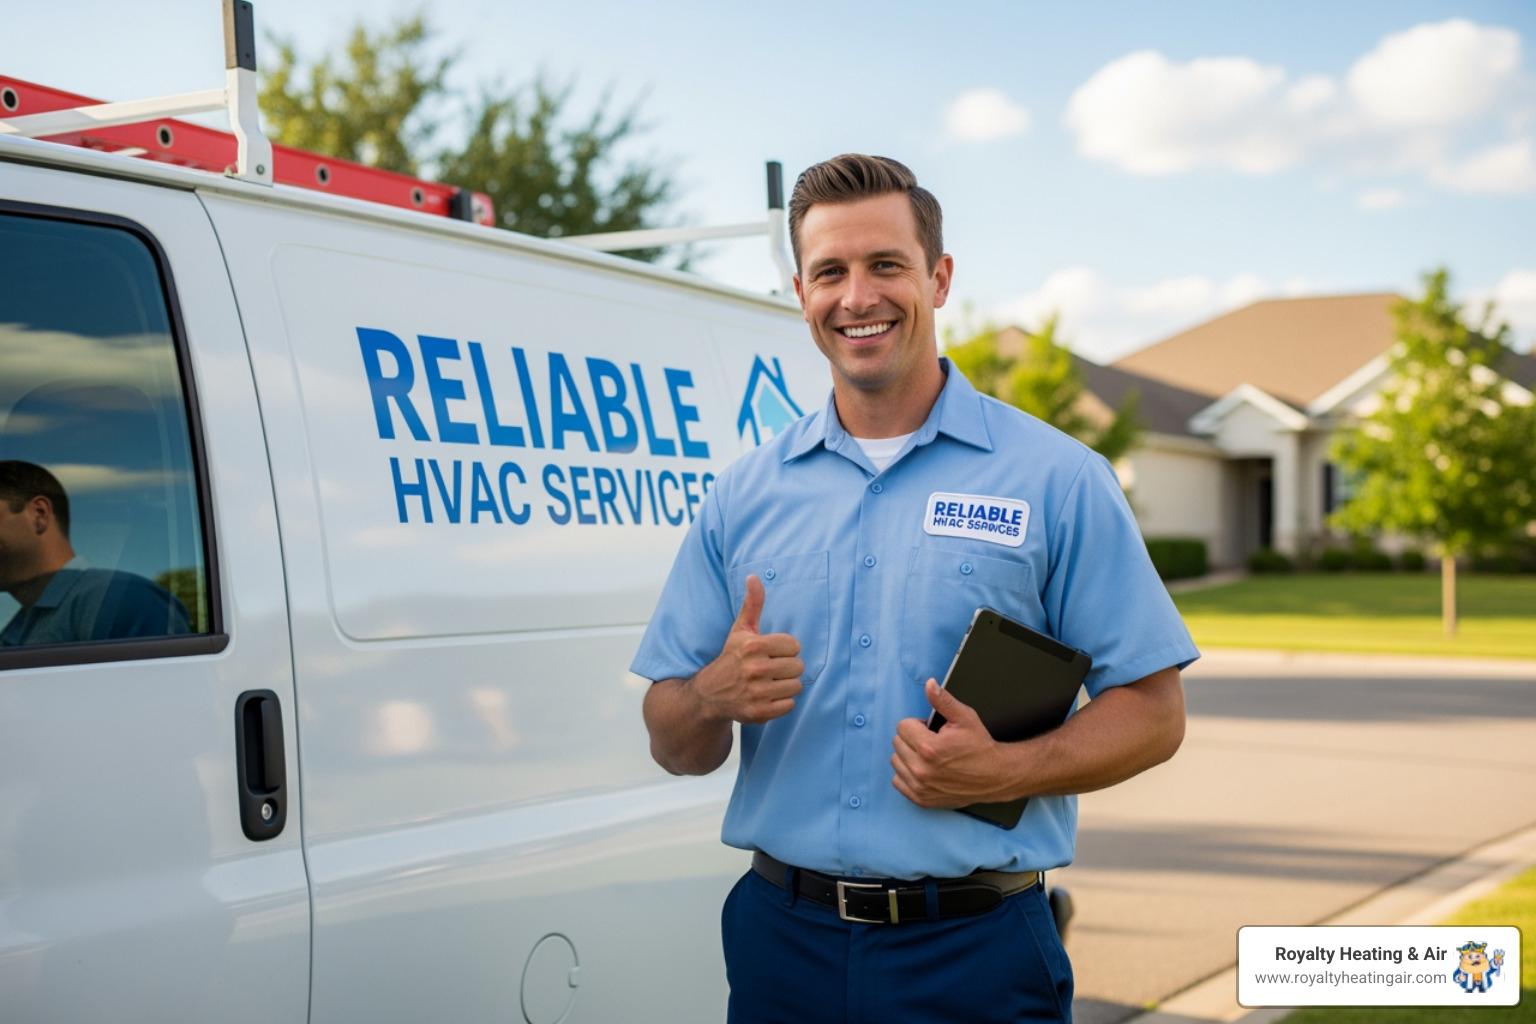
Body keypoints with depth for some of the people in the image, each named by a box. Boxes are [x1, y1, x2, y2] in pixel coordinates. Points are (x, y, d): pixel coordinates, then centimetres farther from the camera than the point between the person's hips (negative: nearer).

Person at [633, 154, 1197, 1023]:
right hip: (782, 942, 3)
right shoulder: (745, 494, 7)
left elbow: (1153, 713, -4)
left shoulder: (1057, 479, -2)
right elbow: (674, 749, 8)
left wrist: (1003, 771, -19)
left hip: (976, 954, -2)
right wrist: (714, 696, -14)